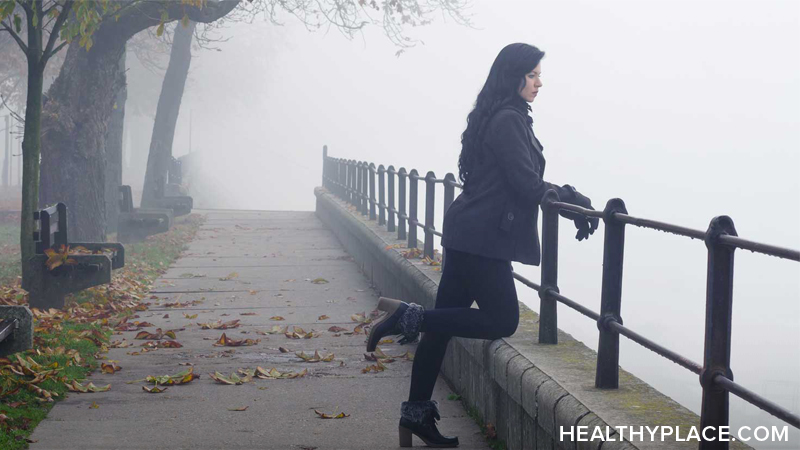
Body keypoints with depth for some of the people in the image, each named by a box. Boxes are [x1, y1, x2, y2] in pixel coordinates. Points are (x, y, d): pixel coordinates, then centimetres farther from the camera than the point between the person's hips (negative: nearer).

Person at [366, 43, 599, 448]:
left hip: (465, 234, 10)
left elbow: (512, 180, 19)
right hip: (482, 238, -10)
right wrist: (572, 200, -3)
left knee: (444, 323, 10)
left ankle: (416, 415, 15)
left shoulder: (493, 118, 18)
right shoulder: (509, 120, -13)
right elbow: (526, 184, -16)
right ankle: (406, 316, -8)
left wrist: (564, 197, 13)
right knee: (502, 321, -6)